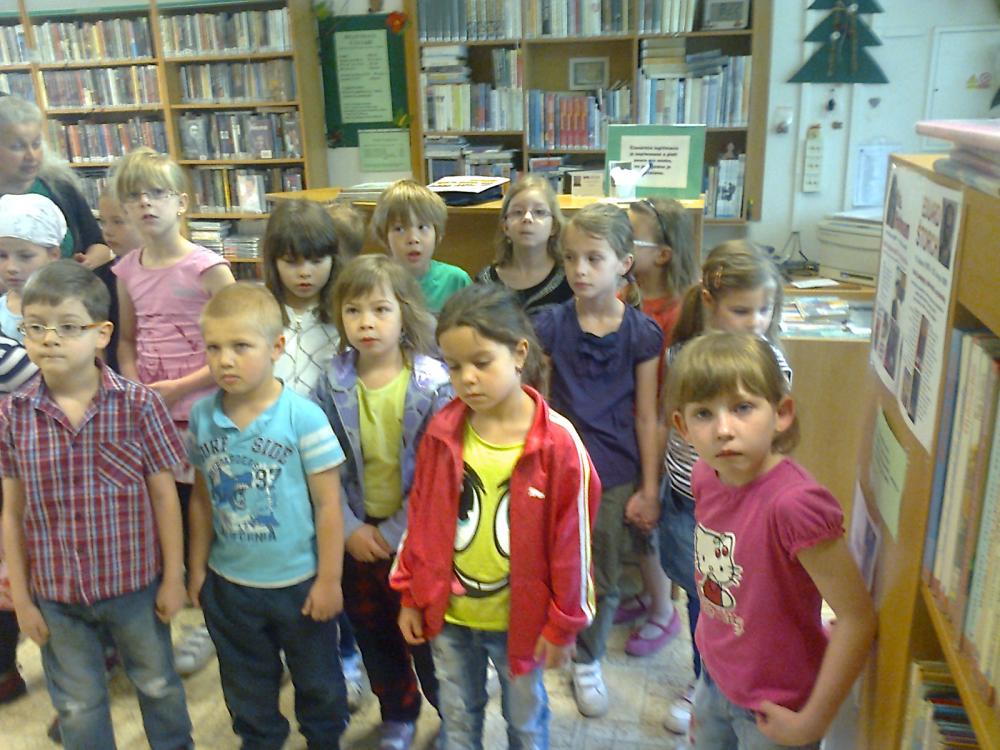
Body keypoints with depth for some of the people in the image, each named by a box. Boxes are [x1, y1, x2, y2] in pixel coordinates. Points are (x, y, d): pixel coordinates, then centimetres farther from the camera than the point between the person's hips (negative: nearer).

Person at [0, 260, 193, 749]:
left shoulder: (140, 405, -14)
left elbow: (164, 497, -8)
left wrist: (173, 577, -4)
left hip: (135, 583, -1)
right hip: (54, 594, 2)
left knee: (158, 685, 21)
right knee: (77, 708, 19)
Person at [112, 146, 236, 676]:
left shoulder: (206, 268, -11)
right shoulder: (127, 271, 6)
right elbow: (127, 340, 17)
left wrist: (179, 387, -16)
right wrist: (133, 387, 0)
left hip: (200, 411, -5)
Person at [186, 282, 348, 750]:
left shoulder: (303, 416, -19)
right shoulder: (202, 416, -6)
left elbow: (328, 504, -15)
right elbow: (202, 497, 5)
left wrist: (329, 579, -11)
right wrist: (197, 567, 9)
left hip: (299, 583, -3)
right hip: (228, 584, 4)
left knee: (317, 681, 19)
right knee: (247, 688, 23)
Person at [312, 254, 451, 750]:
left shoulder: (434, 385, -16)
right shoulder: (332, 385, -7)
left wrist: (393, 534, -14)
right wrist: (350, 528, -12)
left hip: (415, 535, -3)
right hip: (357, 535, 4)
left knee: (425, 633, 11)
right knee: (373, 633, 19)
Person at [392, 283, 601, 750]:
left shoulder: (557, 442, -20)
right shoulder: (442, 433, -9)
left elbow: (572, 539, -13)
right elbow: (420, 518, 1)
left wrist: (564, 623, -7)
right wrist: (410, 595, 5)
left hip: (521, 619, -3)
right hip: (448, 615, 3)